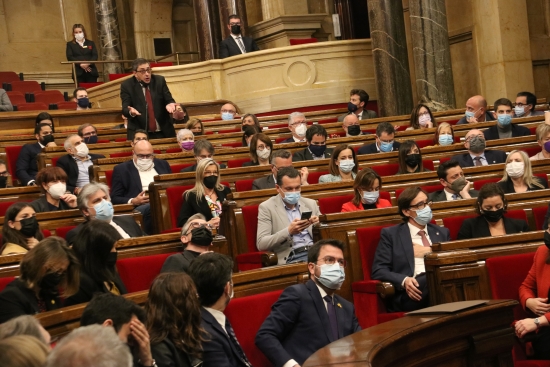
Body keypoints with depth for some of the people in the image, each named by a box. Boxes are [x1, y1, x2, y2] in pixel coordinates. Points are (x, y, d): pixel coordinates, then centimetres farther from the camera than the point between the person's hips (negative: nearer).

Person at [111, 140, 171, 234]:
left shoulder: (162, 164, 24)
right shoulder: (122, 169, 12)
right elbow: (114, 198, 6)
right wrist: (133, 201, -12)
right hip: (141, 207, -3)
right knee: (149, 208, -39)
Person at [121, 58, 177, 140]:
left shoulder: (160, 80, 5)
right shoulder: (127, 85, -1)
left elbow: (168, 100, 5)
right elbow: (125, 108, -5)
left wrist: (170, 104, -19)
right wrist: (130, 111, -29)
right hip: (139, 133, -2)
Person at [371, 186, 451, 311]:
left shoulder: (442, 233, 26)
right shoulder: (390, 234, 13)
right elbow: (379, 271, 3)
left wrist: (431, 252, 3)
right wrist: (404, 280, -15)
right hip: (409, 297, -4)